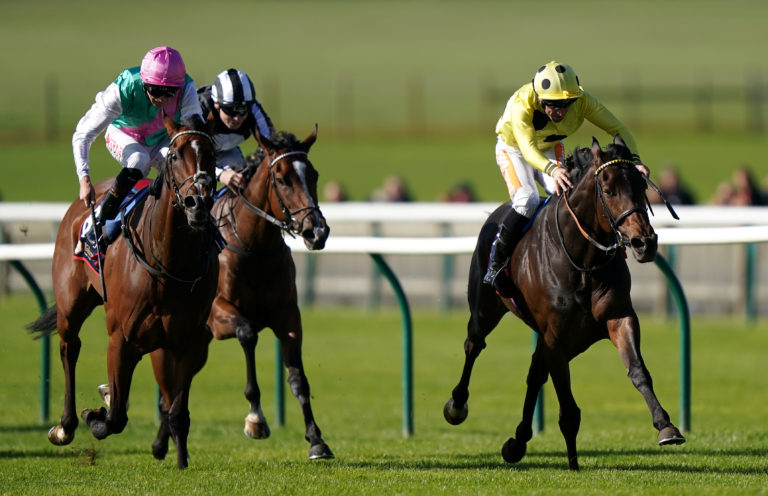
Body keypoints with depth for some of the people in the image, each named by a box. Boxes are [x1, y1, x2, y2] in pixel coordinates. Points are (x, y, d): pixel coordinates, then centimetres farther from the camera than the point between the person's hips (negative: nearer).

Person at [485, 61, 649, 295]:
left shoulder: (581, 100, -28)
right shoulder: (521, 104, -38)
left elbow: (618, 130, -25)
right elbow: (528, 149, -48)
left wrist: (634, 160, -43)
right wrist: (552, 170, -68)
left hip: (551, 151, 3)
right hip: (513, 149, -3)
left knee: (566, 194, -26)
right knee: (527, 200, -29)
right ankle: (495, 265, -13)